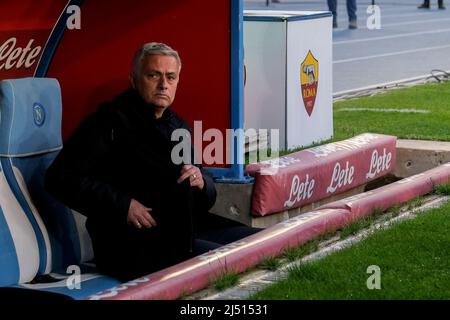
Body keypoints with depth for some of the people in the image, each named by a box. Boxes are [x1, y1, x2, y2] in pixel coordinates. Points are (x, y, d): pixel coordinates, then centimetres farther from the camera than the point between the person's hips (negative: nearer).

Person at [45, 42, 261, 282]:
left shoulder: (177, 127, 21)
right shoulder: (111, 121, -2)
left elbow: (206, 198, 25)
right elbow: (60, 178, -11)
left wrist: (201, 183, -1)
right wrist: (122, 206, -17)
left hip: (188, 230, 8)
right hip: (132, 242, -8)